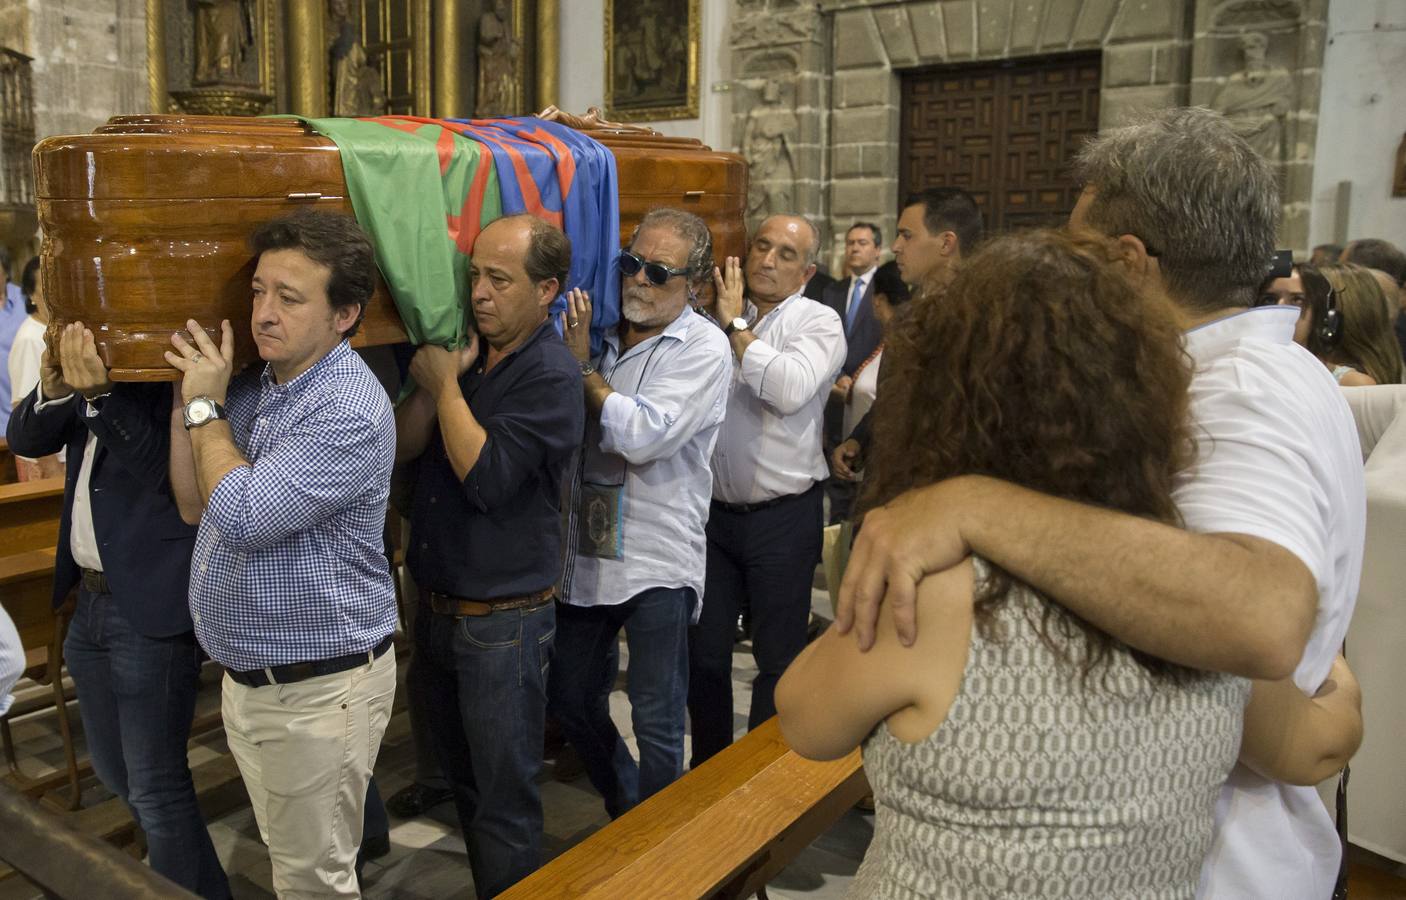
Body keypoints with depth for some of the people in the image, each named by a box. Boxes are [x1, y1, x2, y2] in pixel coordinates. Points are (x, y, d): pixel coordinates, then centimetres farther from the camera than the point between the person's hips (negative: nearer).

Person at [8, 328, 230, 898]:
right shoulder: (97, 357, 6)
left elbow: (169, 471, -24)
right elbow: (24, 439, 6)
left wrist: (100, 393, -36)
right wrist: (53, 387, -14)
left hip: (150, 608, -8)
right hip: (90, 598, 8)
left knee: (155, 787, 1)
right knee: (114, 771, 23)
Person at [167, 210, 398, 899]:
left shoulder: (350, 411, -24)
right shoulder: (250, 387, 2)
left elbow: (240, 517, -28)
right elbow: (195, 506, 6)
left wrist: (205, 409, -15)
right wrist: (187, 397, -3)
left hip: (319, 688, -8)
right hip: (246, 678, 8)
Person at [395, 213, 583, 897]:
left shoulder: (549, 375, -15)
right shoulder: (462, 350, 6)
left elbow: (486, 477, -23)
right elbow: (400, 448, 1)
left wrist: (447, 386, -13)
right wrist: (434, 380, -12)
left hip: (504, 621, -7)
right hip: (436, 608, 8)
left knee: (504, 802, 5)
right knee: (462, 781, 22)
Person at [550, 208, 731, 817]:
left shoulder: (703, 348, -8)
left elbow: (645, 436, -21)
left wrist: (583, 368, -10)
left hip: (657, 560, -6)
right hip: (587, 553, 6)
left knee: (656, 722, 5)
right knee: (573, 703, 18)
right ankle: (626, 811, 42)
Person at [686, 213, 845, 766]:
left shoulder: (818, 323, -5)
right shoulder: (718, 318, 9)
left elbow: (788, 390, -24)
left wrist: (736, 325, -15)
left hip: (783, 517, -4)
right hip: (714, 510, 4)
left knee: (778, 657, 9)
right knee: (703, 652, 12)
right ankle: (708, 767, 31)